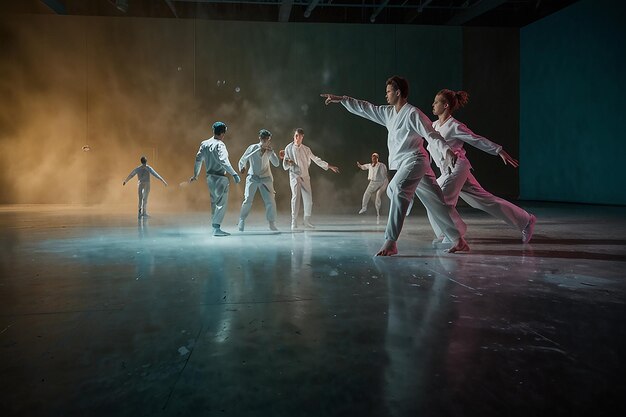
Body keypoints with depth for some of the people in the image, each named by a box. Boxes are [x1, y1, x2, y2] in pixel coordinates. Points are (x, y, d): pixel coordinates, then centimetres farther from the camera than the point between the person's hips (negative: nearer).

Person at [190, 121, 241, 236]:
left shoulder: (204, 144, 6)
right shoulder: (220, 145, -16)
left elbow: (198, 159, 11)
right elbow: (224, 161, -28)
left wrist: (195, 175, 20)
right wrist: (234, 174, -29)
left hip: (210, 177, 8)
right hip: (220, 178, -8)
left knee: (214, 202, 19)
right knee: (222, 203, -3)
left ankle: (214, 226, 27)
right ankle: (216, 228, -8)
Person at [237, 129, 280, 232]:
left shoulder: (269, 151, 2)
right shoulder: (252, 148, -5)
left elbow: (276, 163, -6)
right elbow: (242, 160, 5)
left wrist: (271, 151, -13)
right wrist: (242, 167, -14)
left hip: (265, 178, 2)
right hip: (252, 178, -2)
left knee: (271, 202, -4)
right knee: (247, 201, -11)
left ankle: (272, 224, 9)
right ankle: (241, 221, 6)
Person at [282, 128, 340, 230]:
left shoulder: (306, 149, 9)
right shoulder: (289, 148, 1)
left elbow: (316, 159, 17)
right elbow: (285, 166, 3)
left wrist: (329, 166, 17)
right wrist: (288, 162, -21)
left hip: (305, 177, 4)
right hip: (294, 176, -3)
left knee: (308, 199, 1)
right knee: (296, 197, -18)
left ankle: (307, 221, 14)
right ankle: (294, 222, -17)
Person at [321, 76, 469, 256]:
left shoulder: (413, 114, -9)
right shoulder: (389, 112, 16)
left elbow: (432, 134, -17)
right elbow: (366, 108, 22)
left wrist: (447, 151, -32)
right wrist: (341, 99, 23)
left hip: (414, 161, -9)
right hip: (404, 164, 9)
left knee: (398, 191, -30)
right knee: (436, 203, 10)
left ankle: (390, 243, -35)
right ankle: (459, 240, 17)